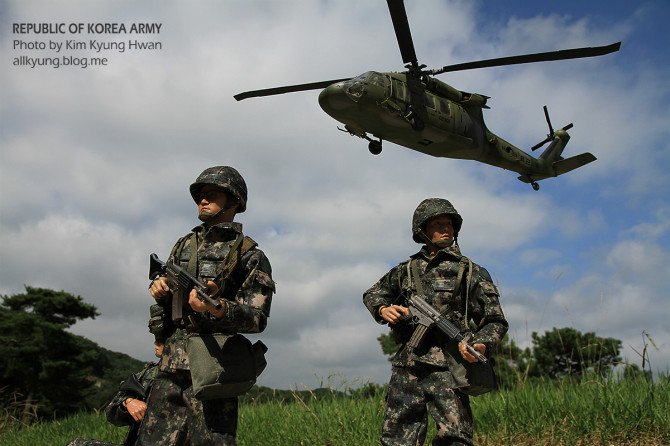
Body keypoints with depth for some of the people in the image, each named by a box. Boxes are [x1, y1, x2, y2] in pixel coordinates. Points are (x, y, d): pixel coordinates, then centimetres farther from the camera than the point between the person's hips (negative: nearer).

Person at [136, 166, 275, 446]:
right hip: (170, 368, 5)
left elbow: (257, 319, -7)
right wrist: (160, 291, 1)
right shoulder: (184, 245, 18)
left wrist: (216, 307, -24)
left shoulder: (249, 255, 0)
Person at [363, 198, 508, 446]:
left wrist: (481, 345, -16)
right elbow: (372, 293, 27)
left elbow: (495, 321, 6)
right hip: (406, 369, 3)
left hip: (446, 369, -3)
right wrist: (383, 309, 4)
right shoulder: (406, 269, 15)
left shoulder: (473, 272, 7)